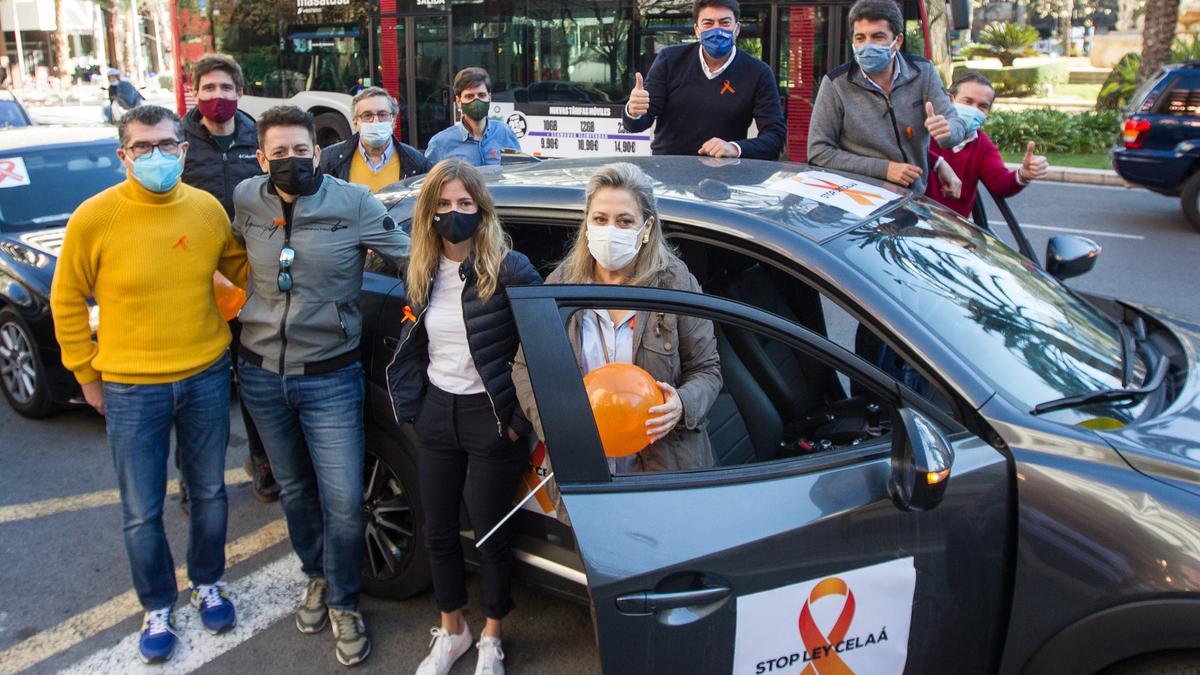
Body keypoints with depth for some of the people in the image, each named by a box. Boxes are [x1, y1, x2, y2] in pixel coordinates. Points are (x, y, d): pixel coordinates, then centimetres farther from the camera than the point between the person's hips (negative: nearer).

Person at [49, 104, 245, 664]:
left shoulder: (207, 208, -4)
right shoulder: (94, 218, -11)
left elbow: (239, 266, 15)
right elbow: (67, 300, 0)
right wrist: (87, 375, 2)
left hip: (207, 376, 3)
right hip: (131, 388, -2)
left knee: (209, 493, 18)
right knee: (142, 512, 9)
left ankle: (208, 583, 42)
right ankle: (157, 607, 32)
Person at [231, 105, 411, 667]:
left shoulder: (353, 204, -11)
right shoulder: (245, 201, -1)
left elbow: (410, 257, -4)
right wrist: (238, 300, 10)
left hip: (329, 375, -3)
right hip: (261, 372, 4)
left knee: (343, 500, -4)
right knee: (294, 489, 19)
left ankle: (343, 604, 19)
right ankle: (317, 577, 42)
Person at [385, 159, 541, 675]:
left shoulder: (510, 270, -16)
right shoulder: (422, 272, 3)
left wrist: (519, 418, -15)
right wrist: (410, 405, 8)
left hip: (489, 417, -5)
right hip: (436, 414, 6)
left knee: (490, 533, 9)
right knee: (438, 531, 16)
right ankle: (451, 631, 39)